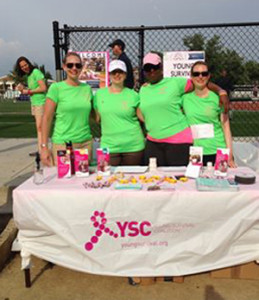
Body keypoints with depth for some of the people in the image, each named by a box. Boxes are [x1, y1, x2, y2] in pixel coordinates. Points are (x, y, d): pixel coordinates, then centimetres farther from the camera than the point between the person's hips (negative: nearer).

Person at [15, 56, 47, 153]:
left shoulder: (36, 72, -10)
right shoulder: (27, 76, 16)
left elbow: (43, 88, -18)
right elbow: (31, 89, 16)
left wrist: (29, 91, -10)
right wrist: (23, 88, -2)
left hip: (41, 102, -9)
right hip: (34, 103, 9)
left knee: (40, 127, -12)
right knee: (39, 128, 10)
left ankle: (41, 151, -12)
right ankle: (41, 150, 15)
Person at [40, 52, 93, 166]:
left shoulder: (87, 88, 6)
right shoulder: (56, 88, -5)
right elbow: (47, 118, -6)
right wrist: (44, 146, -9)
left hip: (86, 142, 4)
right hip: (62, 144, -3)